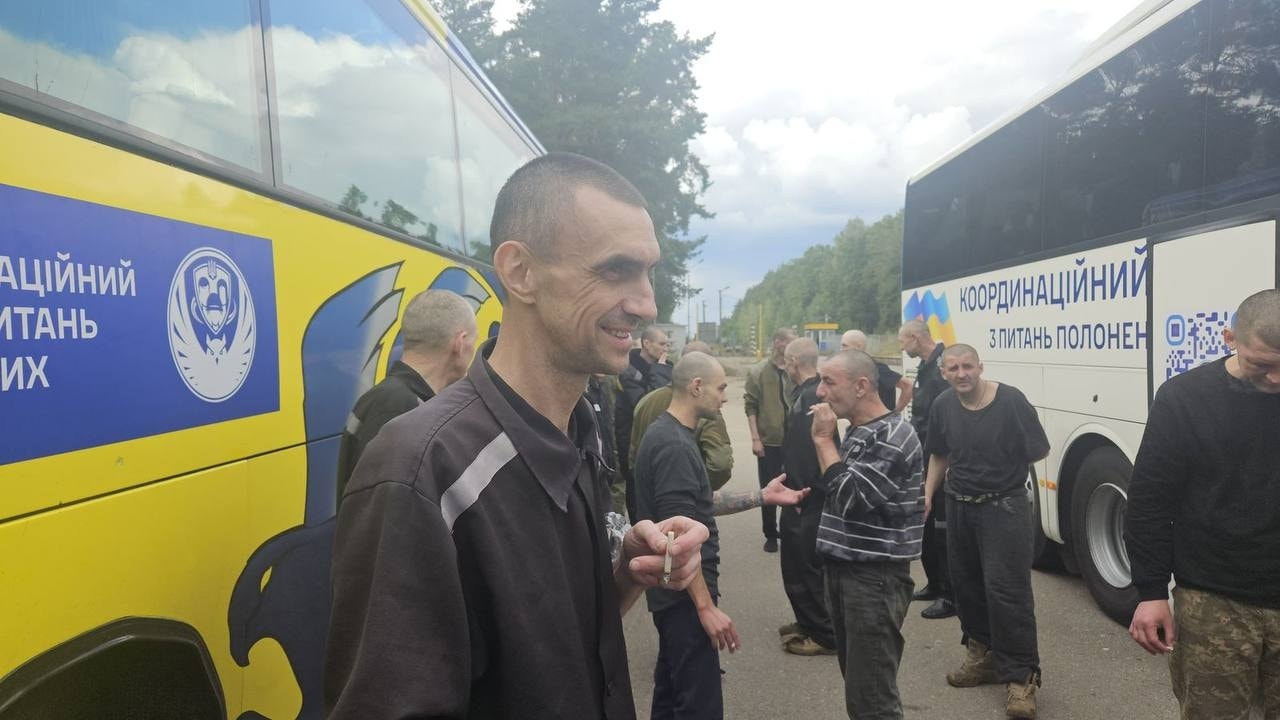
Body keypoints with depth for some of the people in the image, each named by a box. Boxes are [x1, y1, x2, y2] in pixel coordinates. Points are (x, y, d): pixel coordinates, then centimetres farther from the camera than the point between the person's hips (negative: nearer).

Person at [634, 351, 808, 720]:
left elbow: (700, 504, 17)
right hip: (684, 594, -10)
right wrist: (706, 606, -24)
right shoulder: (675, 445, -22)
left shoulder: (669, 434, 11)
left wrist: (762, 496, 12)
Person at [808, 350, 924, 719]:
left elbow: (851, 498, -22)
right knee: (857, 684, 17)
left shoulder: (892, 436, -16)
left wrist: (823, 440, -17)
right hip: (844, 569, 9)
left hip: (875, 578, -9)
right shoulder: (859, 431, 13)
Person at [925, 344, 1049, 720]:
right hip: (959, 507, 6)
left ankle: (1021, 675, 1)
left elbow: (1039, 452, -7)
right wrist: (928, 493, 6)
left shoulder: (1010, 400, -16)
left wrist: (1004, 466, -17)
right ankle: (983, 655, 30)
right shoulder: (943, 406, 0)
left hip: (1004, 508, -5)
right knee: (967, 585, 13)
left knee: (1006, 590, -8)